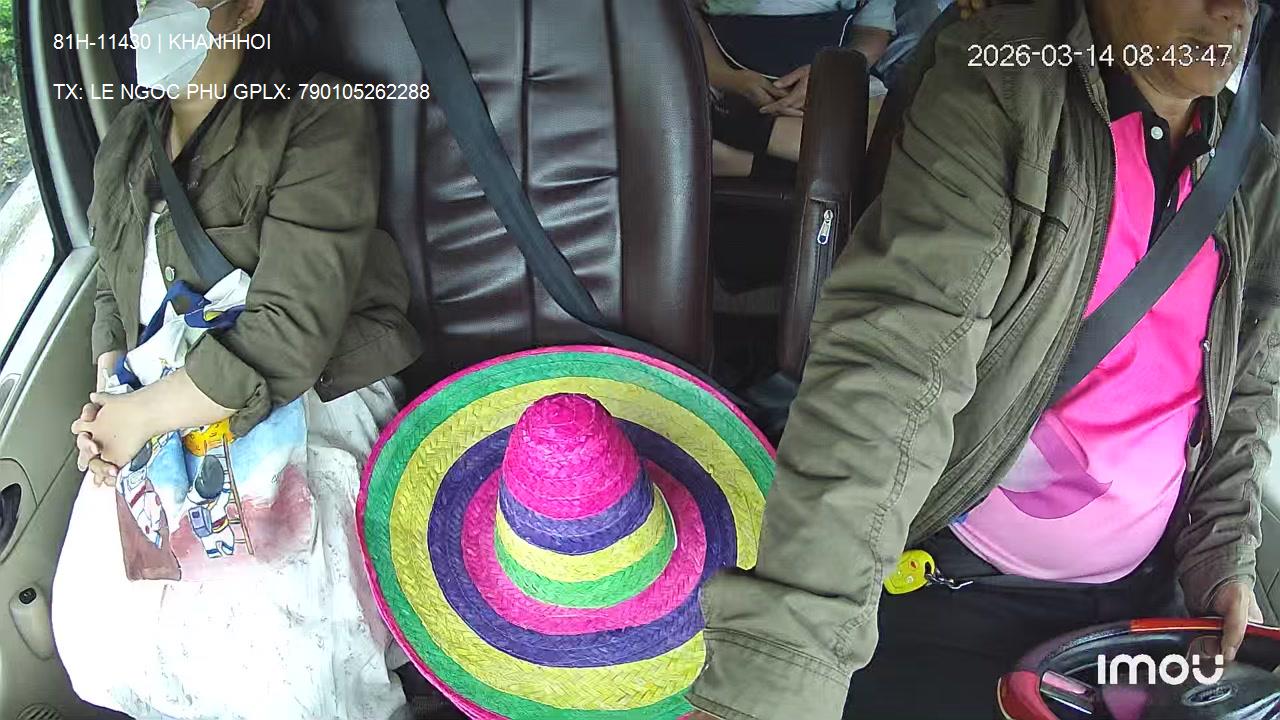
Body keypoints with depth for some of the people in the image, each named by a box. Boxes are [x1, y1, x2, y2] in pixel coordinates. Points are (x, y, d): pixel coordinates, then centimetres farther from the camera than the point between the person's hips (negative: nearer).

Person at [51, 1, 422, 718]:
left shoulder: (318, 121, -13)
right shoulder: (128, 137, 12)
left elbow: (289, 334, -20)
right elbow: (114, 289, 21)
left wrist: (139, 416, -14)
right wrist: (109, 397, 1)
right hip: (165, 416, 7)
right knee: (99, 629, -9)